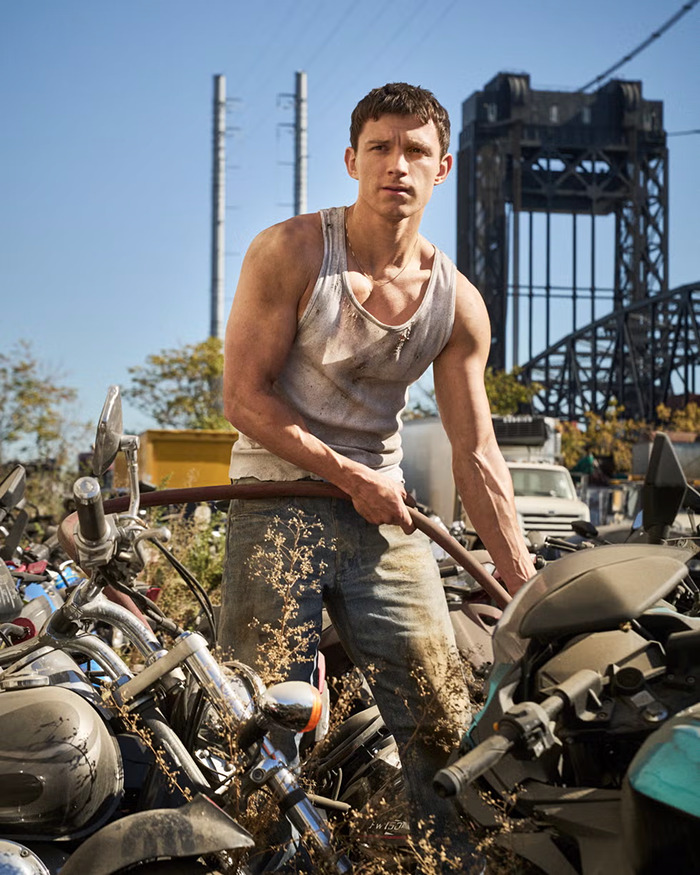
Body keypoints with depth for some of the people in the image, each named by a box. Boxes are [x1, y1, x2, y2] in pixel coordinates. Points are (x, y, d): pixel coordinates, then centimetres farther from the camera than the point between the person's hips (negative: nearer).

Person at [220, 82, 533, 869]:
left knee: (444, 722, 0)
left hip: (383, 509, 4)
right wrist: (351, 476, -11)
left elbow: (477, 456, 6)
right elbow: (243, 396, -9)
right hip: (278, 497, -4)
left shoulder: (457, 302, 4)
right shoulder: (291, 253, -6)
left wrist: (529, 588, 2)